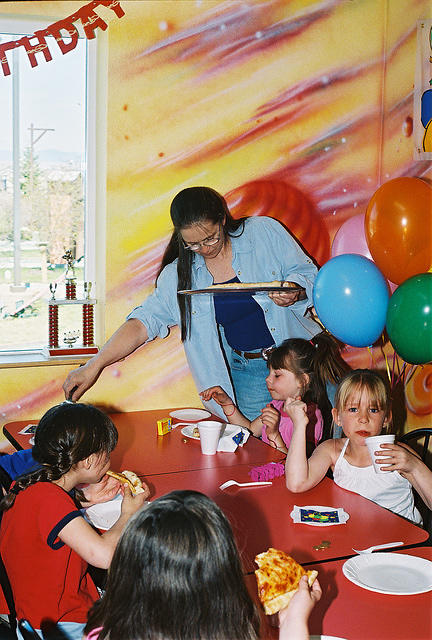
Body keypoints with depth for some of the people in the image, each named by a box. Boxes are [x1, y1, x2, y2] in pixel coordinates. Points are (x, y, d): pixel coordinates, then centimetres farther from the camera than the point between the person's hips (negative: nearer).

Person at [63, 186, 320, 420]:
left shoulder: (265, 232, -6)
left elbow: (308, 275, 2)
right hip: (243, 370, 1)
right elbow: (145, 320, -4)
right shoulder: (179, 274, -1)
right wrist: (95, 365, -13)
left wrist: (294, 293, -22)